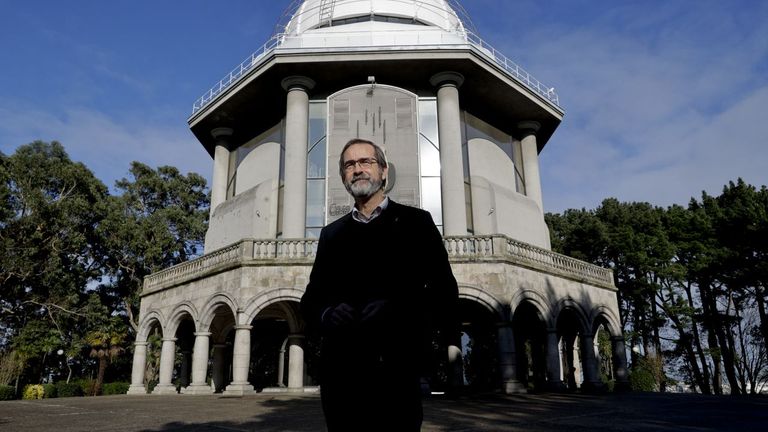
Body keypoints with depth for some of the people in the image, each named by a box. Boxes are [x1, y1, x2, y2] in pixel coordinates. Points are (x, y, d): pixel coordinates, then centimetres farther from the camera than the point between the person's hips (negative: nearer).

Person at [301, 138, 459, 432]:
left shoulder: (415, 222, 6)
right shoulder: (332, 234, 16)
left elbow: (443, 289, -2)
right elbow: (311, 299, 13)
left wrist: (397, 309, -20)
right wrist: (327, 315, -10)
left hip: (397, 367, -3)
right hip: (340, 371, 3)